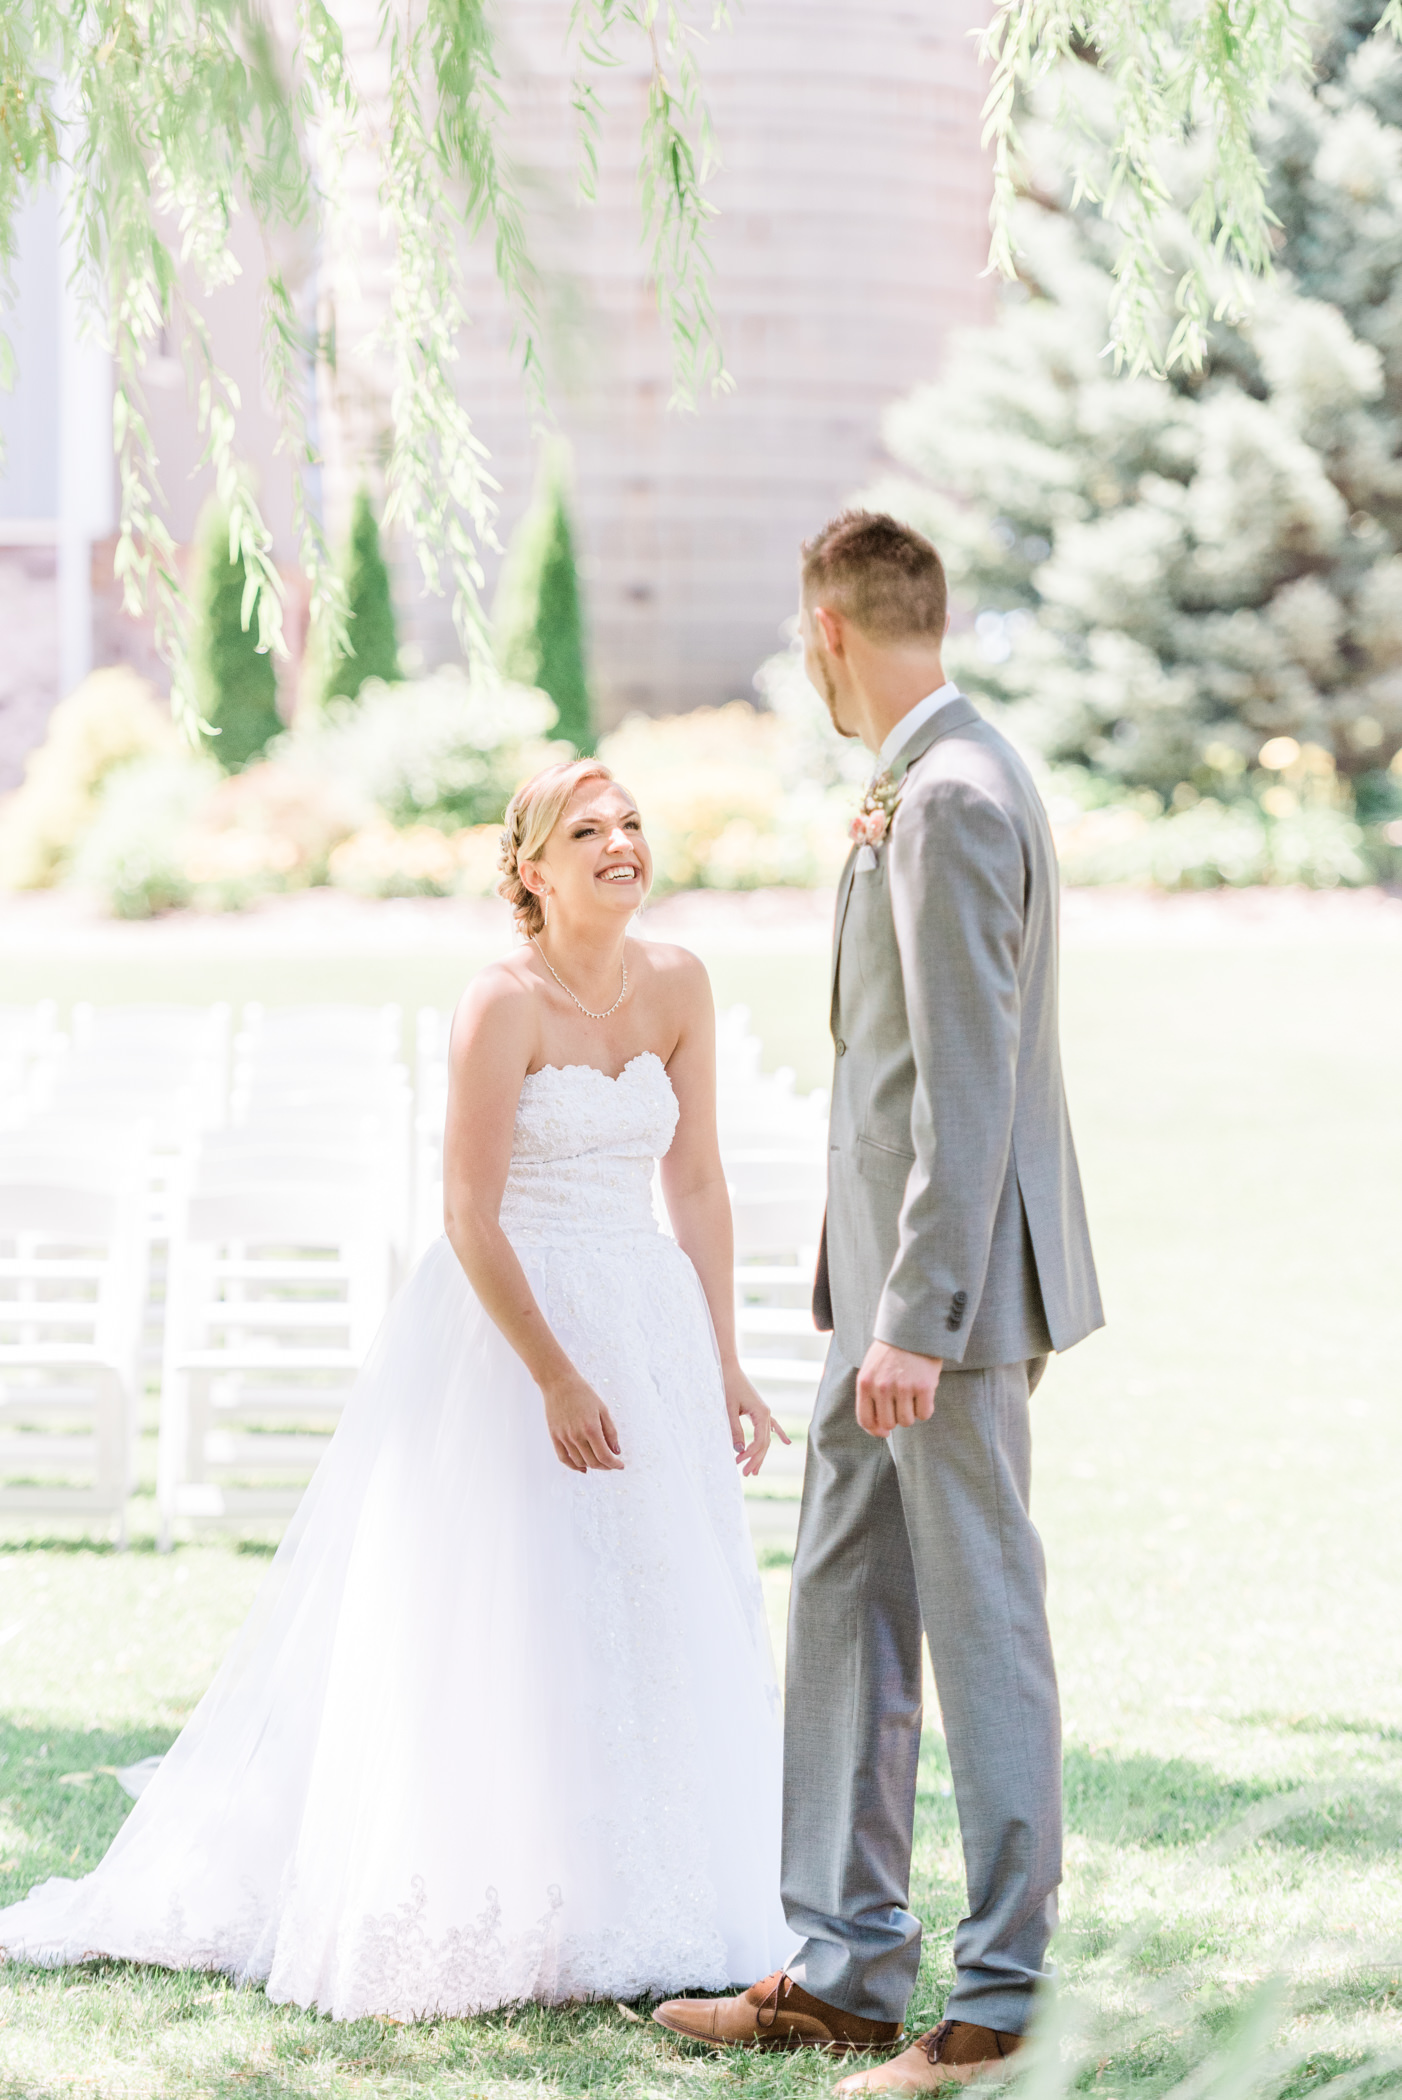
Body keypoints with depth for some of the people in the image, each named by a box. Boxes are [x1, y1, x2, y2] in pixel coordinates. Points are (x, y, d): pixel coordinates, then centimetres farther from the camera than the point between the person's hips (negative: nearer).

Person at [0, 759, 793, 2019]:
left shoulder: (677, 988, 3)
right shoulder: (505, 1003, -13)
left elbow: (697, 1185, 7)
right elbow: (471, 1215, -15)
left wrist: (723, 1366, 5)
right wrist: (557, 1378, -18)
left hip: (651, 1325, 6)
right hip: (505, 1324, -6)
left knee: (664, 1627, 7)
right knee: (501, 1626, -2)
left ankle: (650, 1912, 17)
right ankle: (496, 1917, 9)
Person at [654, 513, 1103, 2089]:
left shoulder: (950, 801, -18)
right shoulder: (935, 785, 14)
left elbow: (969, 1084, -23)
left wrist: (918, 1320, -24)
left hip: (952, 1285, -11)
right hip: (897, 1280, 11)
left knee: (979, 1623, -3)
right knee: (842, 1605, 13)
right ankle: (841, 1971, 20)